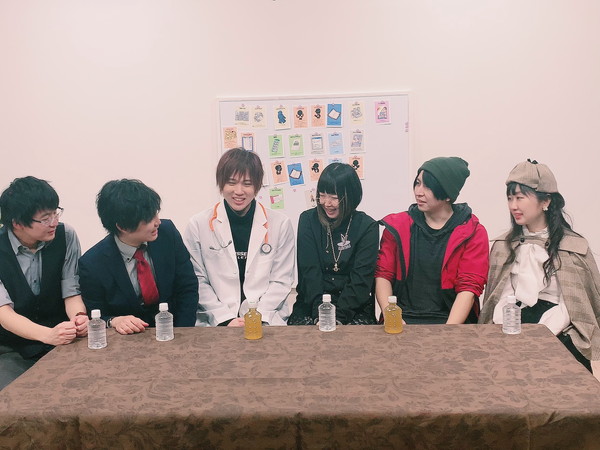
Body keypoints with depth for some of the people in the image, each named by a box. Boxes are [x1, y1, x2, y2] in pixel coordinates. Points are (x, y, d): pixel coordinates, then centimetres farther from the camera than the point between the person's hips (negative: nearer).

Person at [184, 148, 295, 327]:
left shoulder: (280, 224, 4)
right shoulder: (198, 225, 4)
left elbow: (281, 280, 4)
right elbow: (198, 281, 2)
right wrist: (226, 319, -8)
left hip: (266, 321, 1)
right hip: (214, 323, 0)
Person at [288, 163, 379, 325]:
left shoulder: (367, 227, -1)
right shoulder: (308, 220, 4)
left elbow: (361, 279, -7)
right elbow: (308, 271, -4)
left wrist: (339, 316, -18)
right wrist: (319, 314, -16)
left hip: (354, 305, -1)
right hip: (312, 304, 1)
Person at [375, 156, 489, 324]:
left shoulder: (473, 233, 2)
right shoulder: (397, 225, 9)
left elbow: (469, 287, -5)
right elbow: (383, 274, 4)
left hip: (451, 322, -1)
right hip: (402, 318, 1)